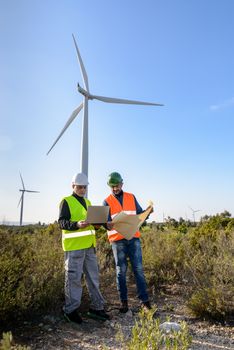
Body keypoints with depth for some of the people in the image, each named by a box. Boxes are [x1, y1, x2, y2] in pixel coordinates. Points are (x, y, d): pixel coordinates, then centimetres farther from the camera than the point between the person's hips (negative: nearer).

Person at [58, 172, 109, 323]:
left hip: (89, 244, 7)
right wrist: (77, 225, -30)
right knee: (74, 278, 1)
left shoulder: (87, 202, 18)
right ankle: (71, 310, 16)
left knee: (93, 276, 12)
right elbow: (62, 222, -12)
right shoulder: (66, 201, -4)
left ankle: (97, 307, 23)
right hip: (74, 246, -7)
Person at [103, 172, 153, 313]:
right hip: (117, 240, -1)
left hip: (134, 238, 1)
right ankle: (124, 301, 16)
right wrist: (108, 225, -28)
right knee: (121, 271, 5)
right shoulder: (107, 202, 4)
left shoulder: (131, 197, 10)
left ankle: (145, 300, 8)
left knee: (138, 268, 1)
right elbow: (106, 221, -5)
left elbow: (140, 214, 13)